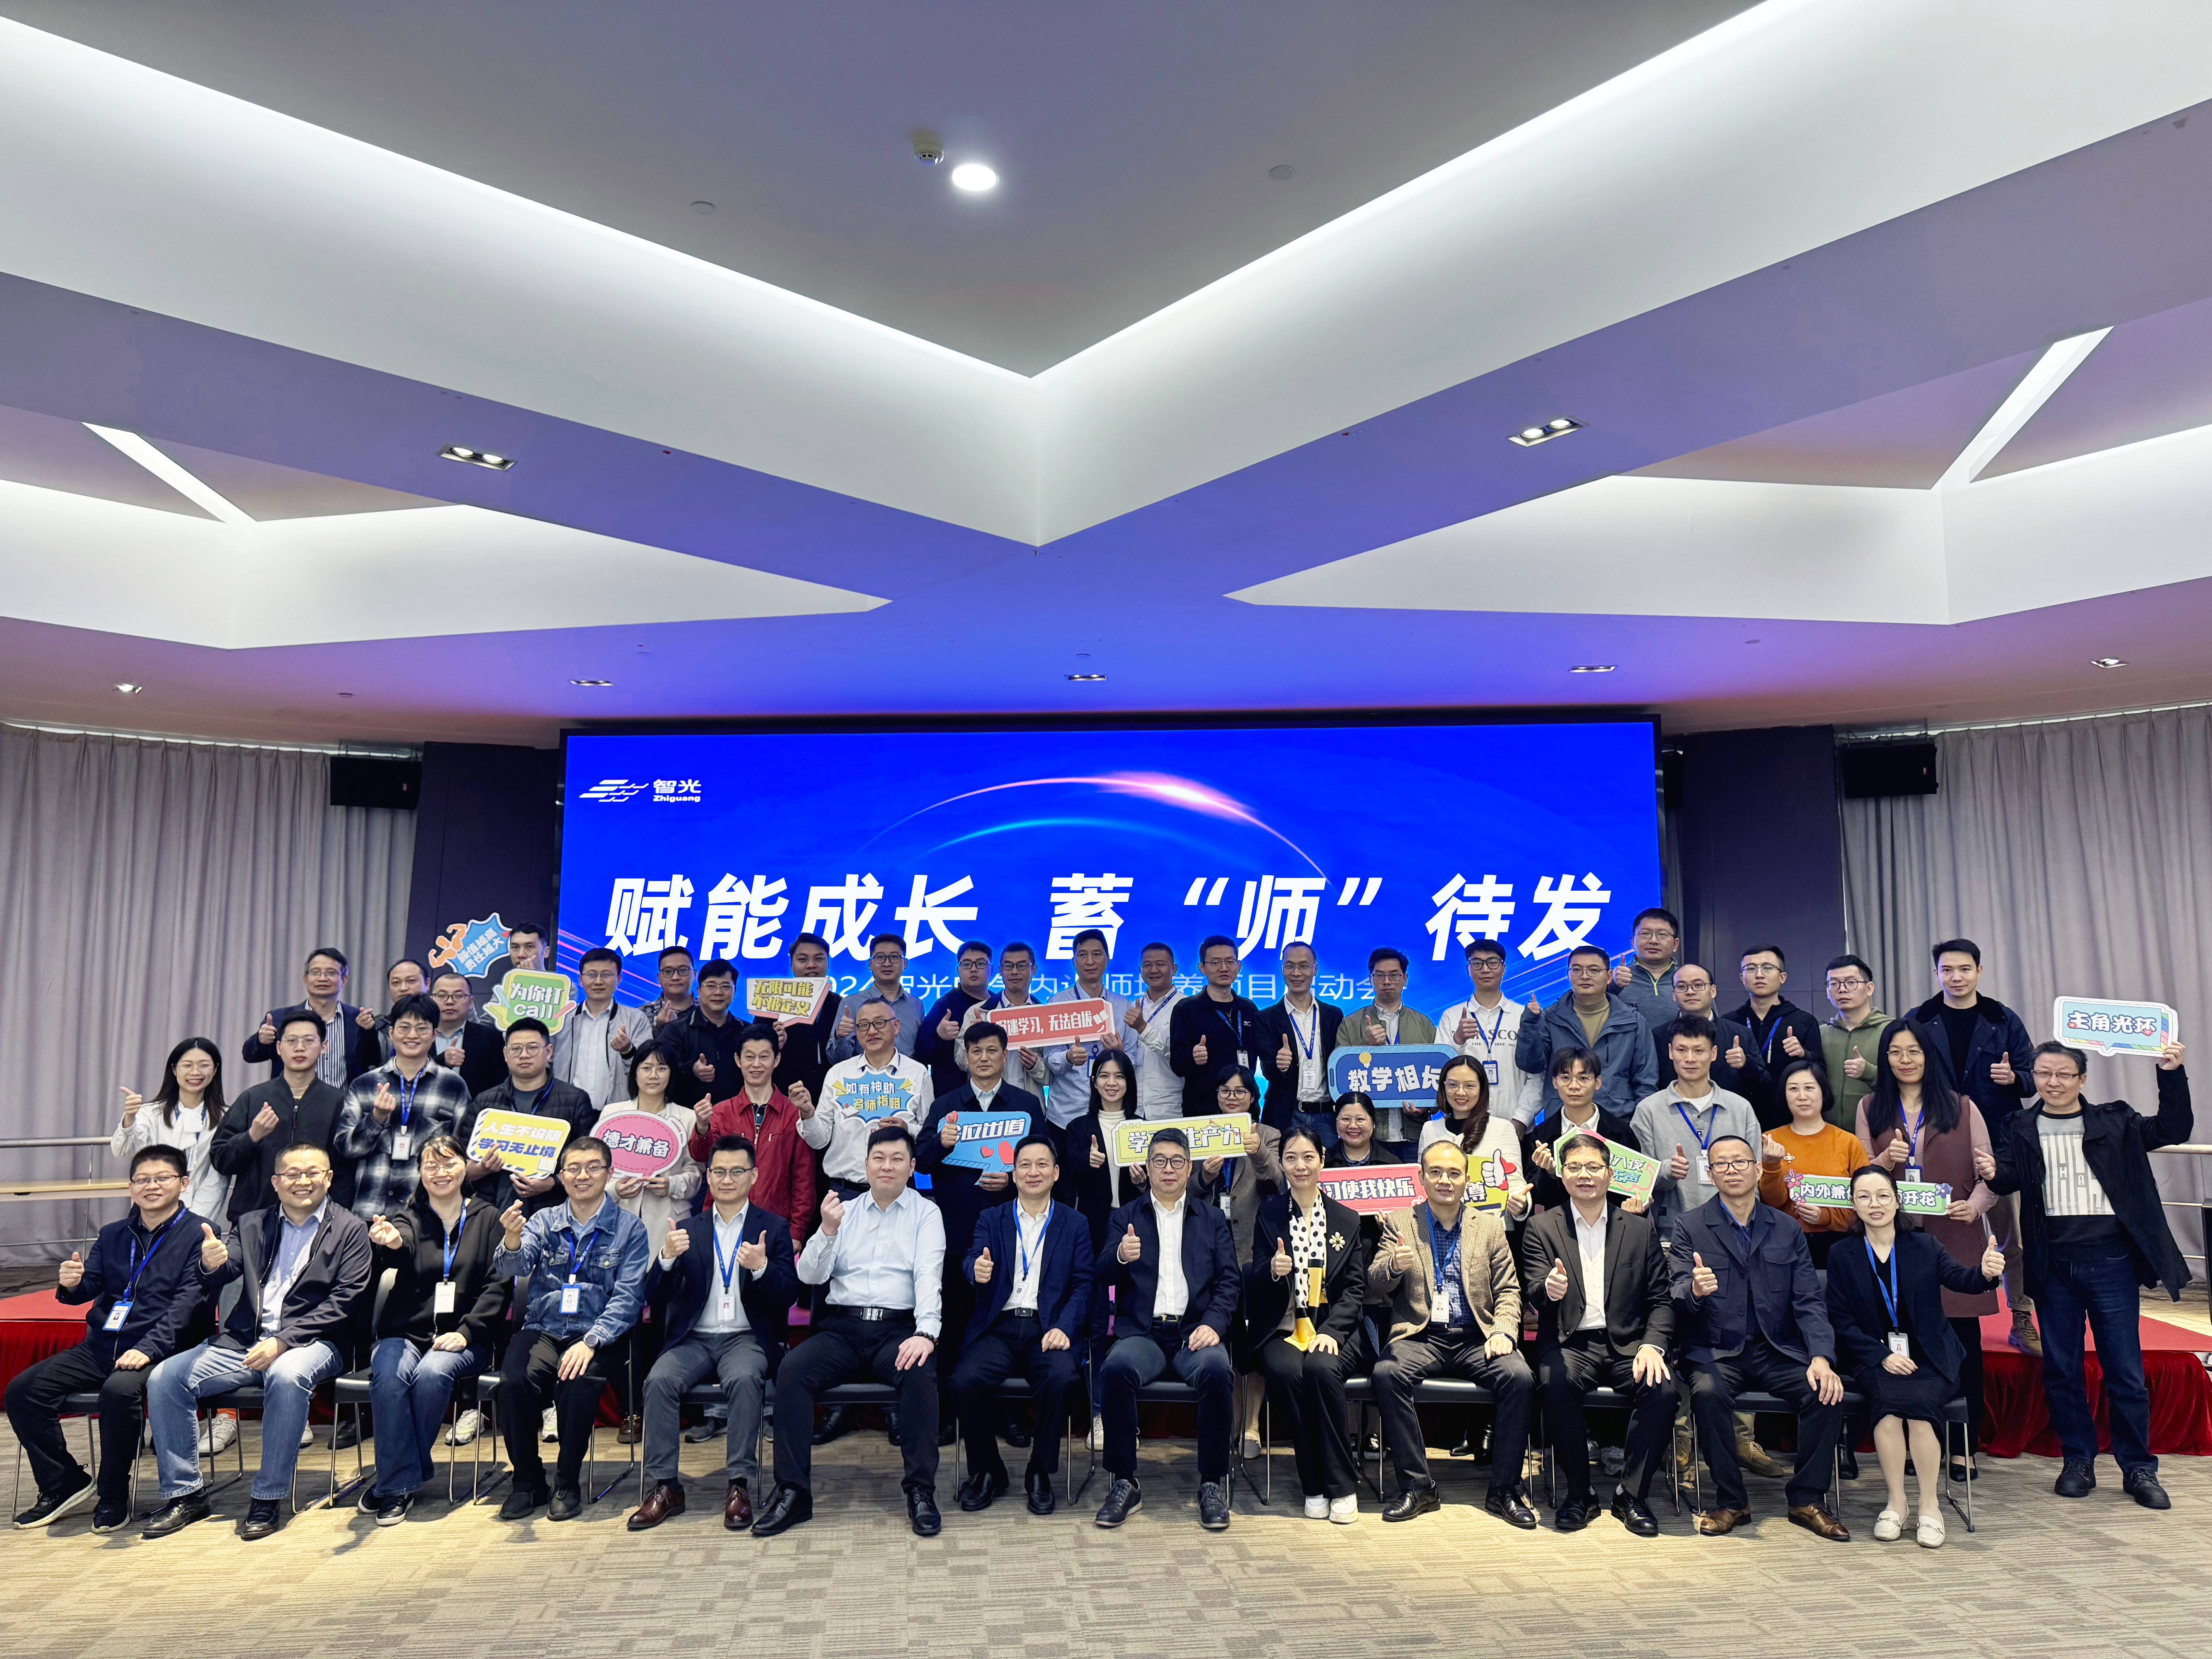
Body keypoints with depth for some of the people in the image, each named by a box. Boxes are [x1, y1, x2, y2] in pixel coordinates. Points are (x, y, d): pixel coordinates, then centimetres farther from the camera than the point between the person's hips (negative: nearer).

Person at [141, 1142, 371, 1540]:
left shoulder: (350, 1230, 3)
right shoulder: (251, 1225, 16)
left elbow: (342, 1303, -6)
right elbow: (224, 1274, 1)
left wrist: (283, 1342, -18)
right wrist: (210, 1264, -25)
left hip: (309, 1341, -5)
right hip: (244, 1342, 5)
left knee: (287, 1376, -36)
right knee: (164, 1378, -14)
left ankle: (268, 1498, -22)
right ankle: (184, 1494, -2)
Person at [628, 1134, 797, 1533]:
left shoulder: (774, 1228, 8)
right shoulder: (688, 1228, 12)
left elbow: (788, 1294, -2)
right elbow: (655, 1297, 5)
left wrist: (762, 1268, -23)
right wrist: (667, 1258, -16)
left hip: (748, 1337, -2)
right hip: (695, 1338, 2)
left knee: (744, 1379, -33)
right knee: (659, 1380, -26)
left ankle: (739, 1485, -23)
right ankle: (664, 1488, -16)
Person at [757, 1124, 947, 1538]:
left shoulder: (926, 1213, 8)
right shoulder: (846, 1212, 16)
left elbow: (929, 1276, -6)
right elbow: (810, 1275, 7)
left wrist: (927, 1333, -22)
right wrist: (827, 1232, -12)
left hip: (898, 1329, -2)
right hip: (842, 1329, 2)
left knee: (920, 1375, -33)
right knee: (791, 1371, -24)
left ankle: (920, 1491, -22)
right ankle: (793, 1492, -17)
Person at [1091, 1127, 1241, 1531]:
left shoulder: (1212, 1219, 18)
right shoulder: (1126, 1218, 16)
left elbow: (1228, 1282, 8)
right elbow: (1101, 1281, 5)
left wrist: (1213, 1324, -11)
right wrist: (1120, 1257, -19)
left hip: (1195, 1331, 0)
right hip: (1142, 1331, 0)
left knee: (1217, 1371, -32)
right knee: (1116, 1369, -32)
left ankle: (1212, 1484, -16)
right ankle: (1125, 1483, -17)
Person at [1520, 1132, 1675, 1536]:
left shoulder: (1640, 1229, 11)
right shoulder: (1541, 1227, 7)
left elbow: (1661, 1299, 9)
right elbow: (1535, 1294, -3)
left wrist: (1653, 1346, -11)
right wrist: (1549, 1291, -29)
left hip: (1627, 1343, 1)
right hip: (1570, 1344, -1)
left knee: (1662, 1389, -28)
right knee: (1556, 1385, -32)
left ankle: (1632, 1495, -10)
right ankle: (1580, 1493, -12)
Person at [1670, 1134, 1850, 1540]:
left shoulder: (1787, 1230, 11)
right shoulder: (1690, 1226, 3)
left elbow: (1809, 1302, 5)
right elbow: (1677, 1296, -6)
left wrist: (1821, 1357, -13)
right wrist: (1695, 1290, -32)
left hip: (1777, 1351, 3)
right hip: (1716, 1350, -2)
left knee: (1827, 1392, -24)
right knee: (1708, 1393, -32)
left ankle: (1807, 1499, -6)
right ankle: (1730, 1501, -13)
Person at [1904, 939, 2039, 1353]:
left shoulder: (2004, 1022, 6)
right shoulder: (1917, 1022, 6)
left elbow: (2033, 1078, 7)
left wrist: (2014, 1078, -14)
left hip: (1998, 1144, 0)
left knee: (2012, 1235, 1)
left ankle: (2023, 1321, 13)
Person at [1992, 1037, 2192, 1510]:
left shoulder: (2114, 1122, 6)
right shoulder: (2021, 1129, 5)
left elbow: (2174, 1129, 0)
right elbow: (2008, 1178, -4)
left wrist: (2172, 1075, -11)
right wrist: (1992, 1173, -27)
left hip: (2110, 1259, -1)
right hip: (2054, 1263, 1)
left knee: (2125, 1369, 4)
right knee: (2061, 1369, 7)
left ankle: (2138, 1468, 17)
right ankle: (2078, 1462, 20)